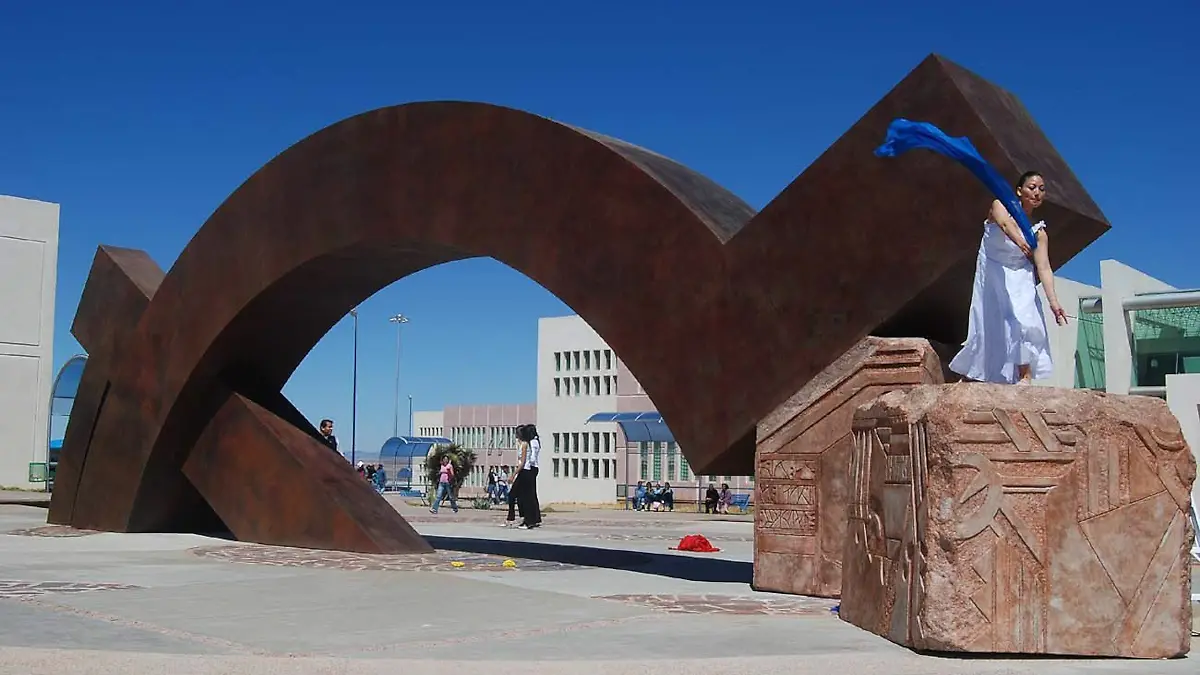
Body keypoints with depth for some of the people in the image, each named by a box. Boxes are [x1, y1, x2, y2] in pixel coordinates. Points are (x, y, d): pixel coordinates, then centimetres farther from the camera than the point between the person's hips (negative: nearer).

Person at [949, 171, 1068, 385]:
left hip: (1018, 280, 1)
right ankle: (972, 375, 17)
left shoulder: (1039, 232, -6)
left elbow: (1044, 268, -13)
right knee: (989, 325, 1)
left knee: (1022, 319, -19)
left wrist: (1054, 302, -28)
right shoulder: (1002, 206, -10)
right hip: (991, 275, -1)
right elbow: (1005, 223, -34)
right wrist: (1019, 241, -58)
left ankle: (1025, 376, -21)